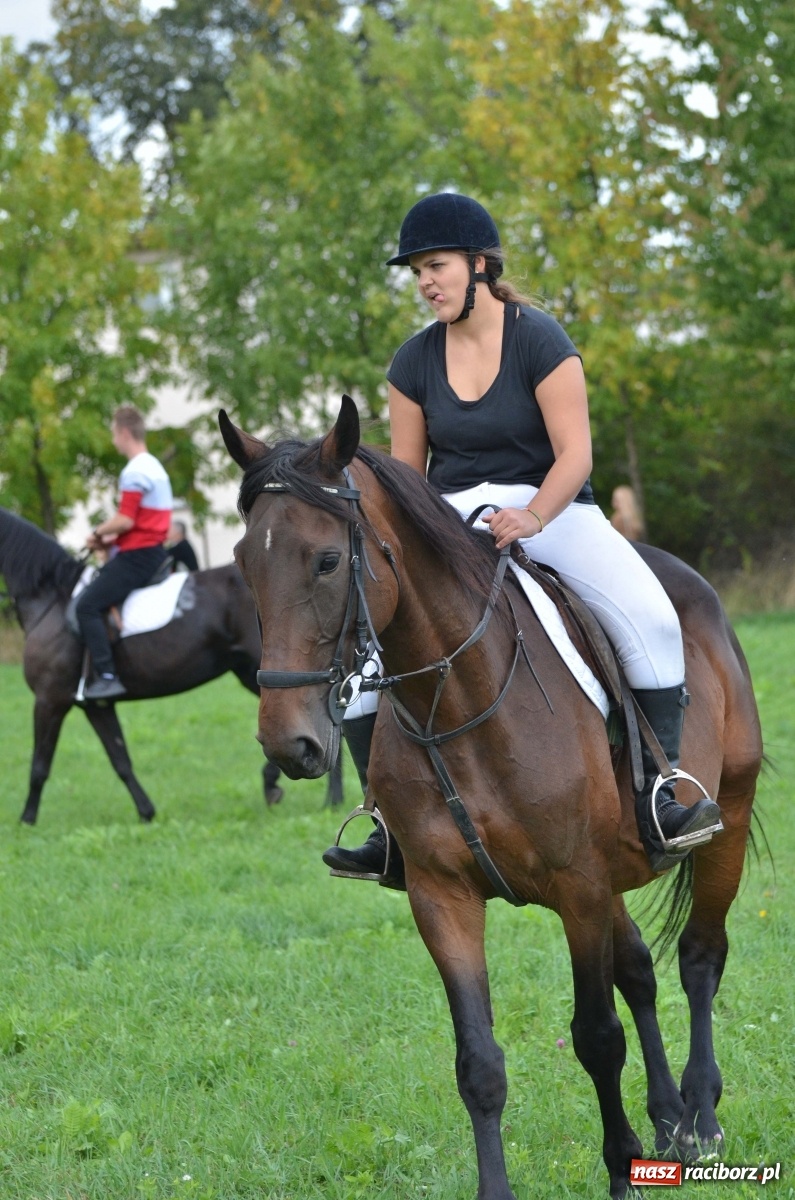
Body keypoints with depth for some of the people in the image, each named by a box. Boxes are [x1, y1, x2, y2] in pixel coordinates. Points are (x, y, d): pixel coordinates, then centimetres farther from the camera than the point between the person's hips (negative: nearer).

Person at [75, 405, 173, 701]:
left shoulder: (135, 472, -16)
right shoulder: (153, 467, 17)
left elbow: (125, 521, -22)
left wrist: (99, 533, -4)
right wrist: (110, 539, 12)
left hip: (137, 556, -11)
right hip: (152, 551, 11)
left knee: (88, 605, -15)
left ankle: (107, 676, -22)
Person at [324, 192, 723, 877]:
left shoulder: (538, 339, -9)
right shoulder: (415, 361, 4)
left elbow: (575, 455, -14)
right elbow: (404, 473, 10)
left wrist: (532, 518, -32)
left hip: (550, 506, -3)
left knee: (650, 618, -30)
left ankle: (658, 794, -18)